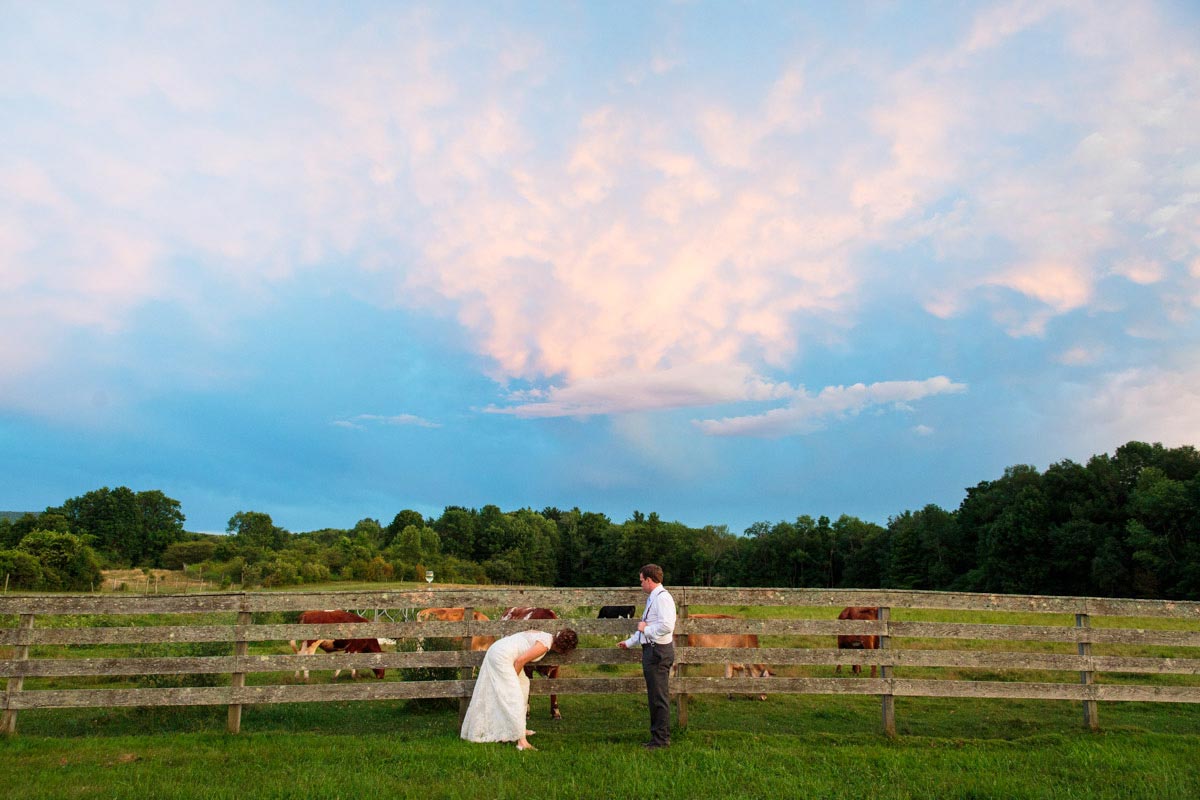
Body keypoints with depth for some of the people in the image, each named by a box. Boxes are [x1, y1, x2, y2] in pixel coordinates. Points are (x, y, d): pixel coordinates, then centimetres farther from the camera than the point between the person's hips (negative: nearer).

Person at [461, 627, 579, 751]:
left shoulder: (547, 637, 13)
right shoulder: (545, 645, -15)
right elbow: (521, 660, -18)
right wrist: (513, 678, -4)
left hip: (497, 651, 10)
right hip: (501, 657, -10)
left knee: (523, 685, 17)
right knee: (514, 697, -11)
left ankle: (519, 730, 23)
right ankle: (522, 741, -11)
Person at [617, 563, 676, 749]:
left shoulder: (662, 598, -16)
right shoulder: (652, 599, 17)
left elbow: (666, 626, -27)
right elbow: (645, 627, 26)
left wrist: (646, 628, -15)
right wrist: (629, 642, 29)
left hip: (658, 650, -11)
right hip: (651, 650, 11)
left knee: (659, 698, -3)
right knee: (654, 697, 16)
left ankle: (661, 739, 5)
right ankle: (657, 736, 25)